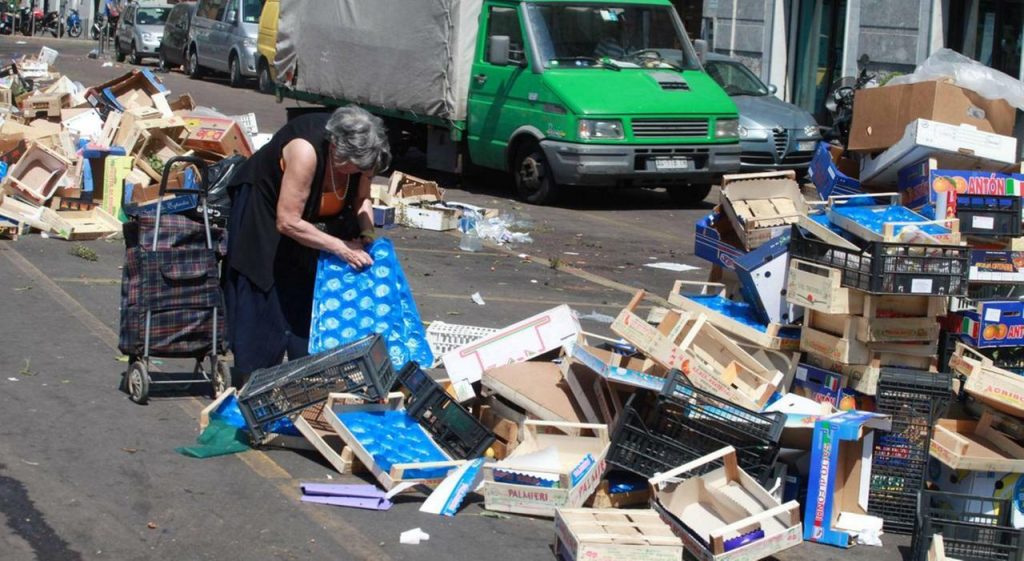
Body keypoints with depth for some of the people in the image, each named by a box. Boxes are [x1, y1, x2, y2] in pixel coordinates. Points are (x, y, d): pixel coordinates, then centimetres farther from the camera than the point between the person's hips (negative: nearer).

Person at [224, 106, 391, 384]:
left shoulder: (359, 152, -21)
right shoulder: (306, 150, -39)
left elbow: (361, 198, -1)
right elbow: (288, 222, -34)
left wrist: (367, 232, -20)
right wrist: (341, 248, -31)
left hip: (318, 218, 6)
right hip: (263, 216, -6)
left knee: (311, 302, 5)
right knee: (264, 306, -3)